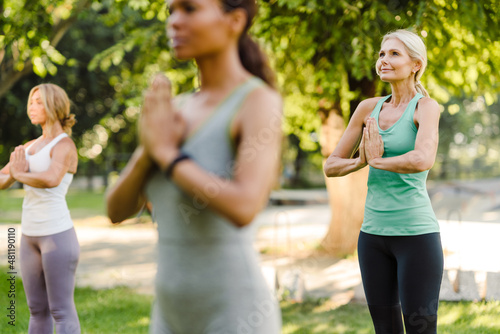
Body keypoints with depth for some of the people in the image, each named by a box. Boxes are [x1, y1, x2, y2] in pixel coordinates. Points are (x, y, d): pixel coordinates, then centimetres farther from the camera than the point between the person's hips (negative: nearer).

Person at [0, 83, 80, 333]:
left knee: (61, 311, -3)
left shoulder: (65, 145, -11)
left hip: (58, 234, -8)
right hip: (31, 236, 8)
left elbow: (52, 180, -31)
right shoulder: (30, 147, 15)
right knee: (37, 310, 13)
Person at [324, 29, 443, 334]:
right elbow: (332, 166, 11)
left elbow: (423, 160, -27)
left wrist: (377, 160, -11)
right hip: (374, 232, 6)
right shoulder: (368, 108, 8)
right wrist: (362, 160, -9)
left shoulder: (426, 106, -7)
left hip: (416, 233, -5)